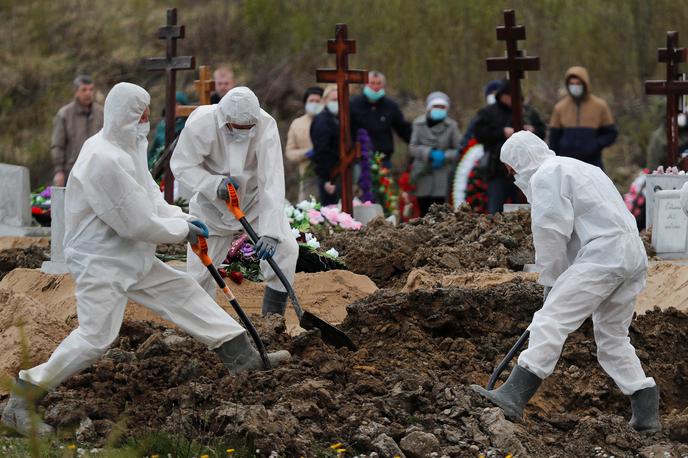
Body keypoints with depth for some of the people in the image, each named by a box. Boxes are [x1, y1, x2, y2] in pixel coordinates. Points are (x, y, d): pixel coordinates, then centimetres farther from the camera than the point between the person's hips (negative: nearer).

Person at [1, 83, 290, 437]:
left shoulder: (129, 149, 8)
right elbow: (139, 223, -23)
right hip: (100, 261, -10)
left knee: (184, 292, 11)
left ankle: (242, 357, 20)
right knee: (95, 337, -14)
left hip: (132, 258, 10)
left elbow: (150, 201, 16)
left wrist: (184, 220, 1)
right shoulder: (105, 160, -25)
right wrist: (183, 230, -9)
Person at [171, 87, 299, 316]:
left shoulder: (266, 126, -30)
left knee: (285, 248, -18)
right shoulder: (200, 123, -29)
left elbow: (272, 182, -34)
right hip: (212, 204, 0)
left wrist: (270, 232, -43)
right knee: (199, 269, -2)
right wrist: (215, 184, -36)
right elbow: (182, 166, -17)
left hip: (255, 200, 0)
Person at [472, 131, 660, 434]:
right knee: (613, 336, 17)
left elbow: (551, 232, -7)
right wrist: (560, 281, 23)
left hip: (602, 257, -10)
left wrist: (551, 281, 3)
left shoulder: (545, 176, 0)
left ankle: (513, 397, -20)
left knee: (551, 321, -13)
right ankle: (646, 412, 15)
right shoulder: (578, 168, 30)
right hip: (634, 257, 10)